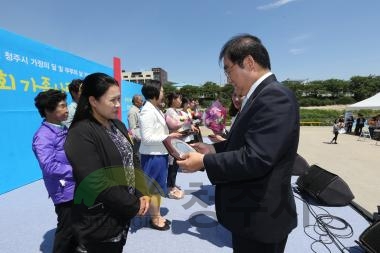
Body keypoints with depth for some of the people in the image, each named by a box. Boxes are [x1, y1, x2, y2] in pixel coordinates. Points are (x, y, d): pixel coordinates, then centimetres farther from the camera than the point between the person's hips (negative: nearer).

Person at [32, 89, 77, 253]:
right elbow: (49, 167, -26)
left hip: (77, 188, 8)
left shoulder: (63, 129, 7)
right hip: (65, 192, -8)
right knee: (66, 230, 11)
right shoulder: (43, 136, -18)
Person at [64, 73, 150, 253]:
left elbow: (132, 160, 5)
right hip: (100, 223, -7)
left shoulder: (118, 125, 4)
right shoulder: (81, 134, -21)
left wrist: (141, 194, -6)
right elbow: (96, 184, -25)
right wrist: (133, 206, -16)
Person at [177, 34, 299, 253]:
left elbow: (255, 159, -31)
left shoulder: (275, 96, -24)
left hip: (261, 215, -9)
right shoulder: (261, 95, 7)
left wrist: (204, 162, -20)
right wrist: (213, 149, 0)